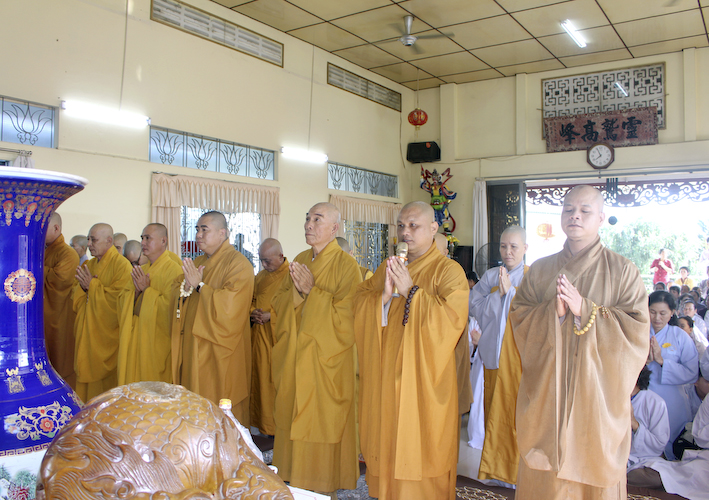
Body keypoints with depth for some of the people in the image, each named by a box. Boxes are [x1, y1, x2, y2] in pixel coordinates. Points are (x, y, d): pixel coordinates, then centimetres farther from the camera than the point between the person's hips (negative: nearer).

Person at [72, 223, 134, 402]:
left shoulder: (121, 265, -11)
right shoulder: (88, 265, 13)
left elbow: (118, 299, -20)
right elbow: (76, 298, 14)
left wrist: (92, 285, -14)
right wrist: (82, 287, -7)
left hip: (107, 335, -7)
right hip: (86, 334, 7)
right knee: (86, 371, 11)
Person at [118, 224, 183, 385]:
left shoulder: (174, 270, -12)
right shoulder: (141, 270, 13)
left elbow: (171, 307, -22)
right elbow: (129, 308, 14)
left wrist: (147, 290, -15)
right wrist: (136, 291, -5)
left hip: (158, 340, -7)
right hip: (137, 340, 7)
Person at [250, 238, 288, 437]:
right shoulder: (260, 276, 15)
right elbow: (251, 300, 22)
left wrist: (270, 315, -17)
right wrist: (253, 312, 0)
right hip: (259, 337, 7)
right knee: (260, 379, 8)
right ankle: (263, 424, 18)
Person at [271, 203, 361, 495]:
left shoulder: (346, 265, -10)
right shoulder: (299, 260, 10)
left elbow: (345, 313, -18)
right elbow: (277, 304, 8)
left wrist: (312, 290, -19)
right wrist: (296, 291, -11)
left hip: (326, 359, -6)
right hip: (295, 358, 6)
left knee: (323, 422, 3)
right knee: (293, 418, 13)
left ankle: (324, 484, 20)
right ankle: (295, 478, 30)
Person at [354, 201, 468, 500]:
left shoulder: (448, 271, -5)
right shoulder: (387, 268, 12)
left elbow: (453, 318, -18)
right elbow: (358, 304, 4)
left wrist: (411, 291, -20)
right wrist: (384, 295, -15)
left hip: (421, 376, -4)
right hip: (384, 374, 5)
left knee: (417, 444, 3)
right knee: (385, 438, 12)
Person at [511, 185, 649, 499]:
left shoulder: (623, 271, 1)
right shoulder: (540, 269, 7)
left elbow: (637, 329, -7)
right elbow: (518, 318, 2)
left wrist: (585, 309, -17)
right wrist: (552, 311, -16)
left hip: (596, 393, -1)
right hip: (546, 393, 2)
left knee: (593, 466, 6)